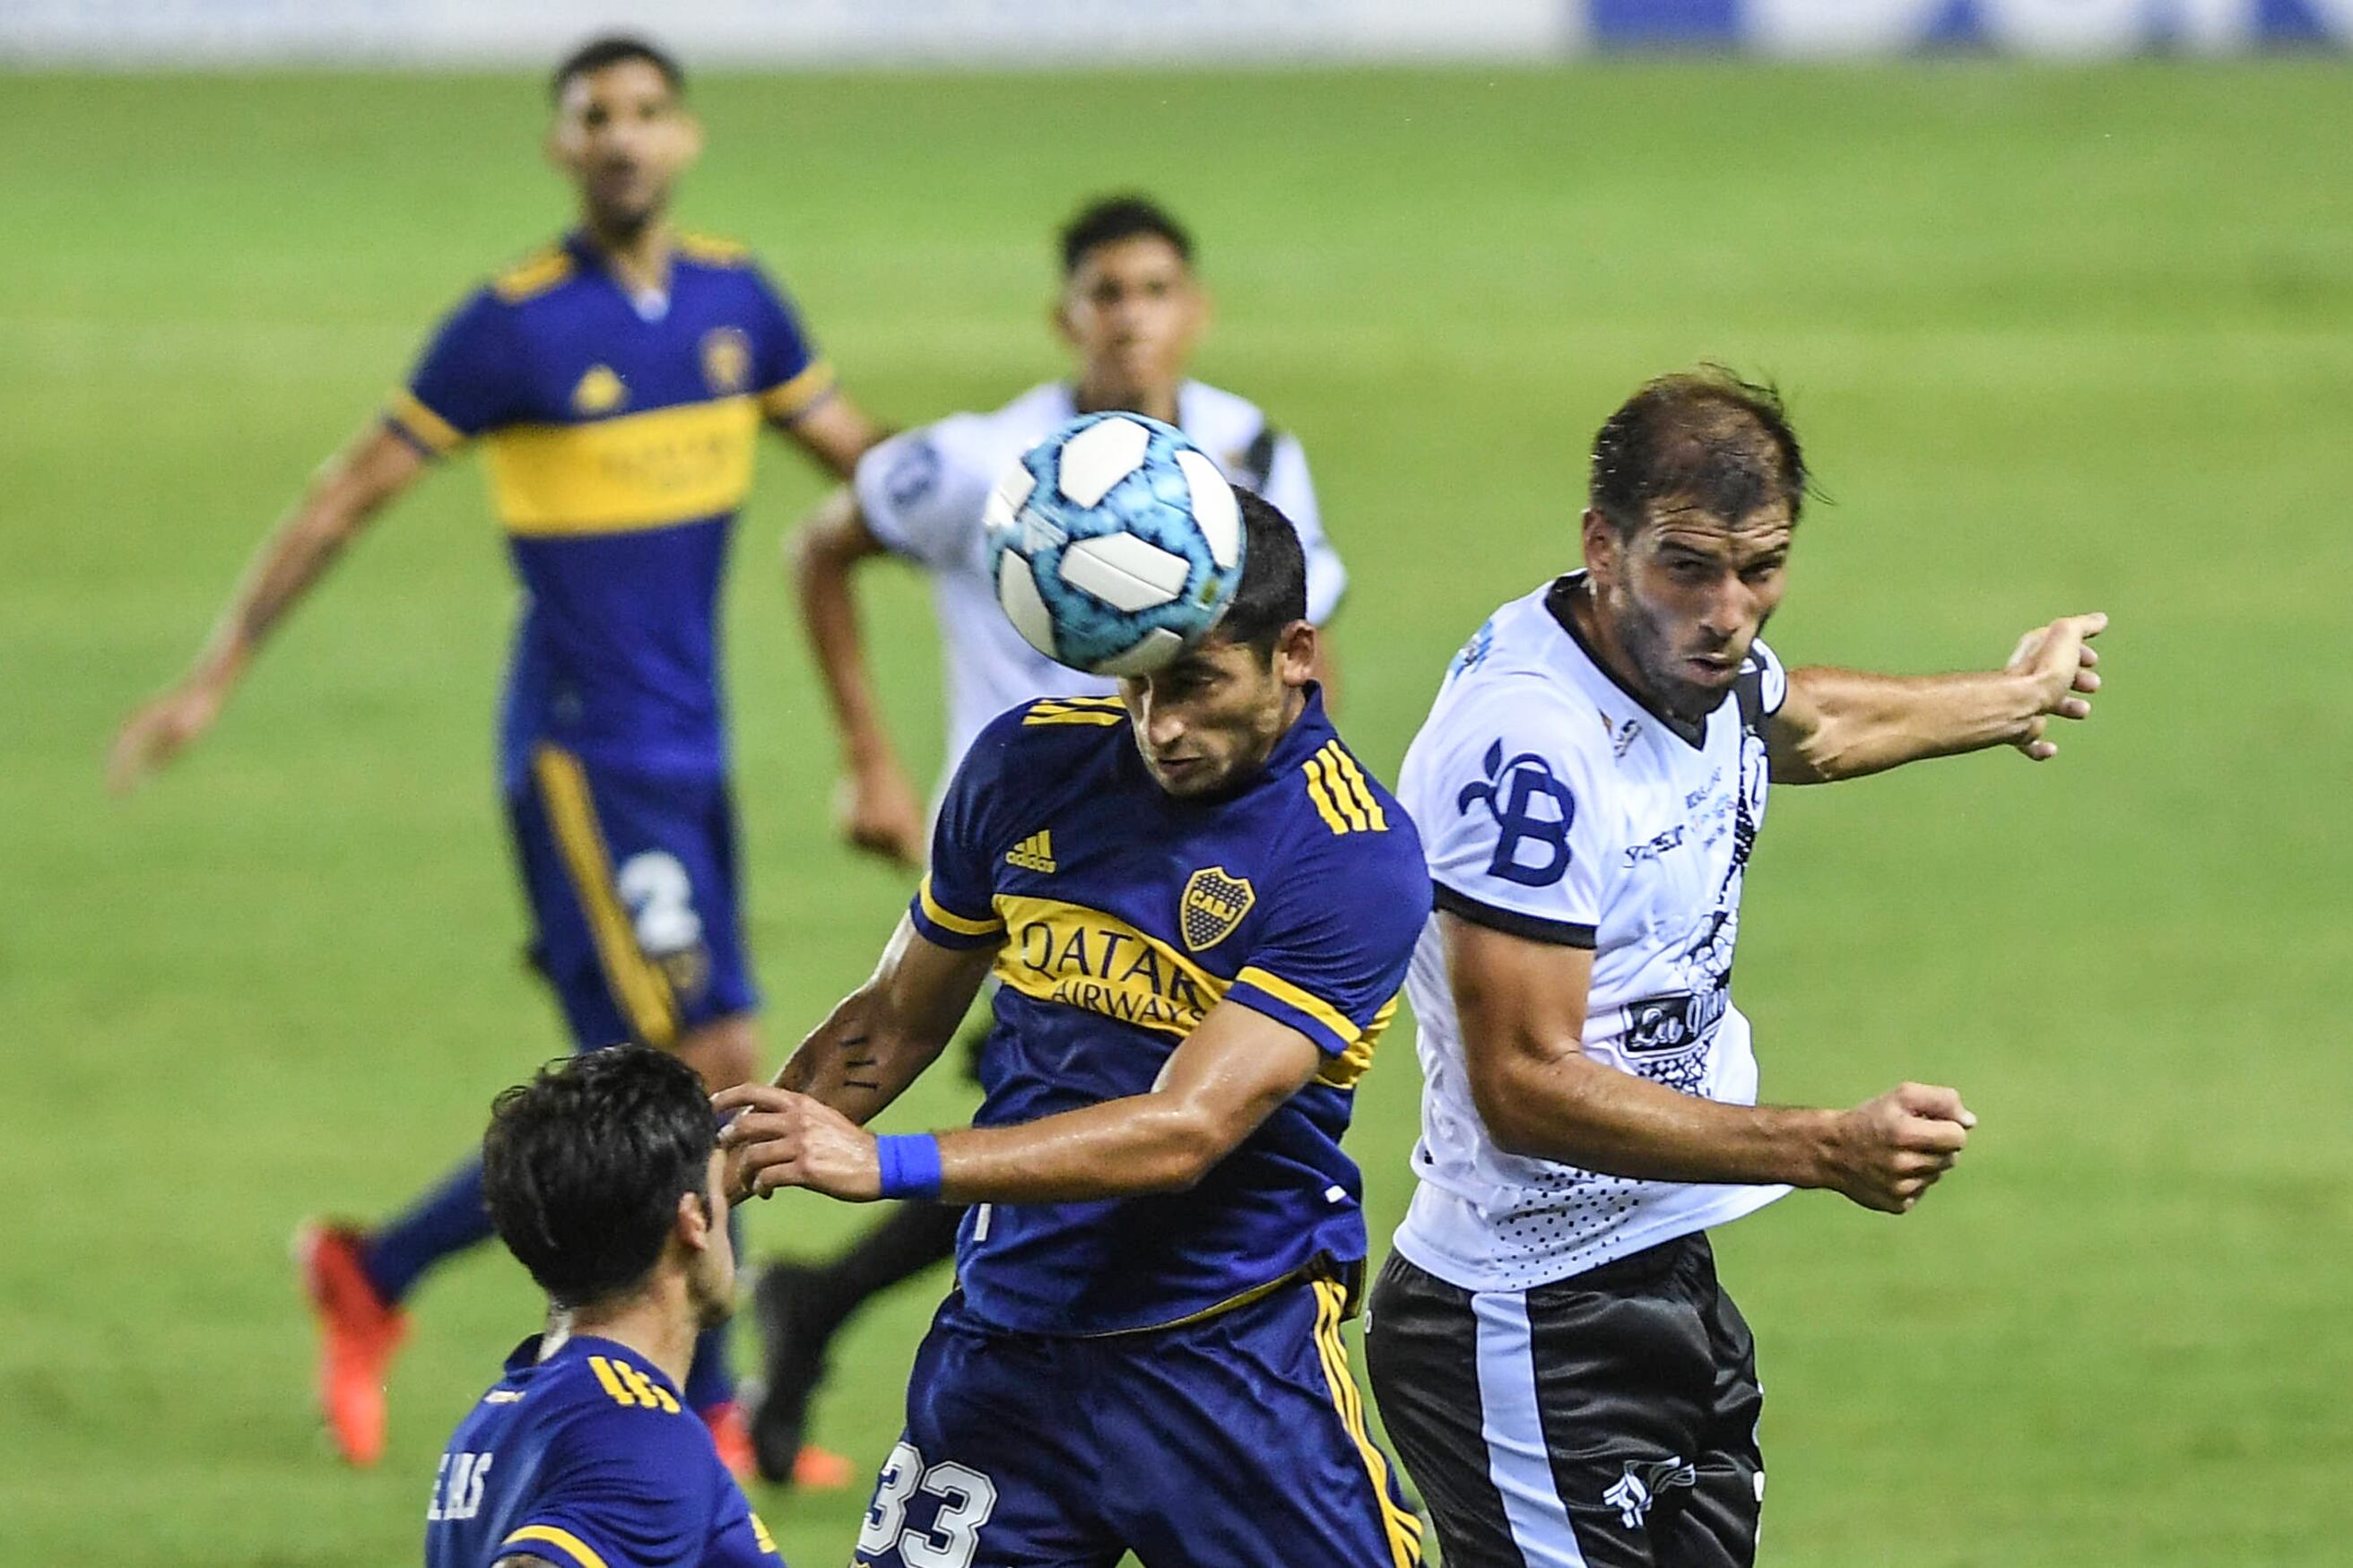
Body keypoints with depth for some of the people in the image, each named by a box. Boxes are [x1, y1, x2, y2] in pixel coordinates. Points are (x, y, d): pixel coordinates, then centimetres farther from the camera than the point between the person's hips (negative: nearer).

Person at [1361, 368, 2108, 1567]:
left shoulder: (1695, 660, 4)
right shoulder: (1528, 749, -25)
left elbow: (1802, 727, 31)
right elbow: (1526, 1085, -27)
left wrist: (2014, 698, 50)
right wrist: (1827, 1150, -28)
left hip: (1666, 1285, 9)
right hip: (1532, 1337, -9)